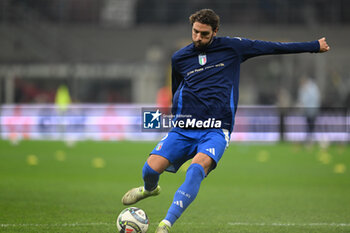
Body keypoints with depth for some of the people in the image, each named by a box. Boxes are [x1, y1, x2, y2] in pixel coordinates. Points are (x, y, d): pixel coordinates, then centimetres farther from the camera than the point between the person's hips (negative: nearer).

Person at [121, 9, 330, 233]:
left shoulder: (232, 47, 5)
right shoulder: (179, 58, 11)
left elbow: (273, 47, 12)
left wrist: (314, 46, 18)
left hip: (216, 131, -2)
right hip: (183, 129, 2)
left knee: (197, 169, -31)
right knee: (151, 168, -14)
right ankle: (150, 189, 25)